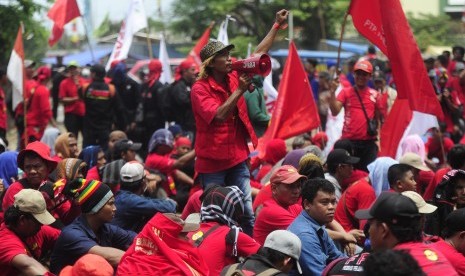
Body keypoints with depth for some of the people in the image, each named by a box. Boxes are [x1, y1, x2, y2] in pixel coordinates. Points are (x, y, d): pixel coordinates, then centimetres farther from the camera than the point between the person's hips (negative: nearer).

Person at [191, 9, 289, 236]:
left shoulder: (233, 78, 6)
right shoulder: (200, 89, -11)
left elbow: (259, 54, 13)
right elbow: (219, 115, -23)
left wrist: (277, 26, 12)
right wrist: (240, 90, -22)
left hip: (237, 158, 6)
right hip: (212, 162, -6)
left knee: (247, 214, 4)